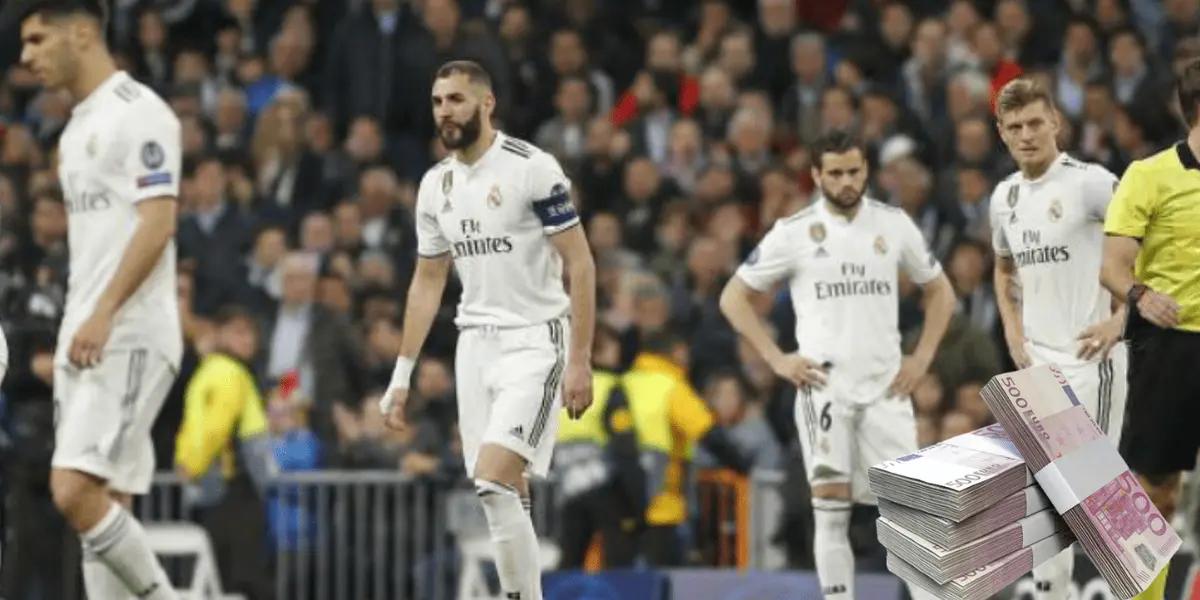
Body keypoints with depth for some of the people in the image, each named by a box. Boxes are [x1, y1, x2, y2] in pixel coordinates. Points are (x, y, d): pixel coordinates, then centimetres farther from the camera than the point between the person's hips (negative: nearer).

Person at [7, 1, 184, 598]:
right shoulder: (77, 129, 21)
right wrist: (72, 333, 20)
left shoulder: (139, 112, -8)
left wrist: (103, 314, -24)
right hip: (84, 341, 9)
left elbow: (157, 224, -17)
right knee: (100, 506, 4)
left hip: (130, 339, -9)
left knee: (76, 492, -19)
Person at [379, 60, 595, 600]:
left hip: (535, 342, -6)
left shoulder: (532, 169, -12)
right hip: (476, 343, 6)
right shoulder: (435, 185, 8)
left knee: (494, 480, -20)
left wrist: (580, 360, -16)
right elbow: (428, 281, 17)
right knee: (505, 495, 5)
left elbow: (580, 263, -11)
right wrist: (402, 374, 14)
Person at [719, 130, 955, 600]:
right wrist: (777, 360, -3)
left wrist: (922, 358, 7)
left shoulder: (893, 225, 6)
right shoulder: (794, 233, -1)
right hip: (824, 385, -2)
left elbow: (940, 292, 19)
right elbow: (734, 298, 5)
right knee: (831, 507, -5)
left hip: (886, 386, 2)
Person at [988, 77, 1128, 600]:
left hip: (1091, 356, -7)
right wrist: (1013, 331, 12)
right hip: (1036, 361, 7)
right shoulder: (1005, 197, 10)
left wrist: (1121, 318, -20)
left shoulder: (1090, 182, -12)